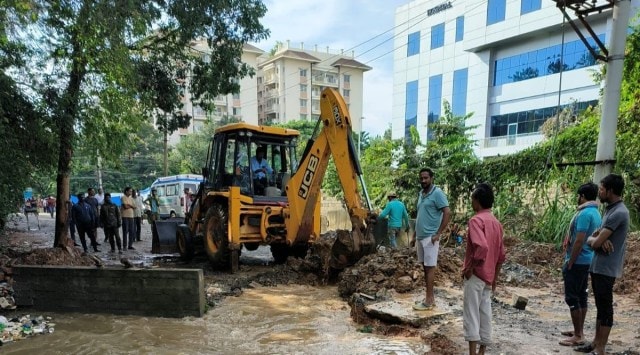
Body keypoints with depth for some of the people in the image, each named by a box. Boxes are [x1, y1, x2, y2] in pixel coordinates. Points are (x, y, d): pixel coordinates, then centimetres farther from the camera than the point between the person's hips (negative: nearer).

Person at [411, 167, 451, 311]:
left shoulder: (437, 193, -10)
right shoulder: (421, 194, 14)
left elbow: (447, 213, -16)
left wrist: (438, 234, -16)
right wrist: (414, 236, 19)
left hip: (430, 237, -8)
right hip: (420, 237, 8)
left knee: (430, 267, -3)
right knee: (425, 267, 11)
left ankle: (429, 301, 3)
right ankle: (429, 297, 20)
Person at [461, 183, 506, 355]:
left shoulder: (476, 220, -15)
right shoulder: (496, 223, 11)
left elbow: (481, 247, -31)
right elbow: (501, 254, 15)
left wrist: (470, 267, -19)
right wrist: (495, 277, 21)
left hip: (476, 275, -8)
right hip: (489, 277, 8)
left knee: (471, 314, -3)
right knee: (484, 314, 13)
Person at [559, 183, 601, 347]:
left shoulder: (584, 214, -21)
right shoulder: (596, 213, 10)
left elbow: (579, 241, -23)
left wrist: (569, 264, -16)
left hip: (578, 262, -10)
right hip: (587, 261, 10)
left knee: (572, 298, -2)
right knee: (581, 296, 16)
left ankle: (577, 336, 4)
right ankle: (579, 331, 25)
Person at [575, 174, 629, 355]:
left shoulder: (618, 212, -20)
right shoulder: (610, 209, 12)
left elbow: (595, 243, -22)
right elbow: (597, 237, 14)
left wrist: (591, 238, 1)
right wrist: (599, 238, -10)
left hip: (606, 269, -10)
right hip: (598, 266, 10)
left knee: (605, 307, -1)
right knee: (600, 306, 17)